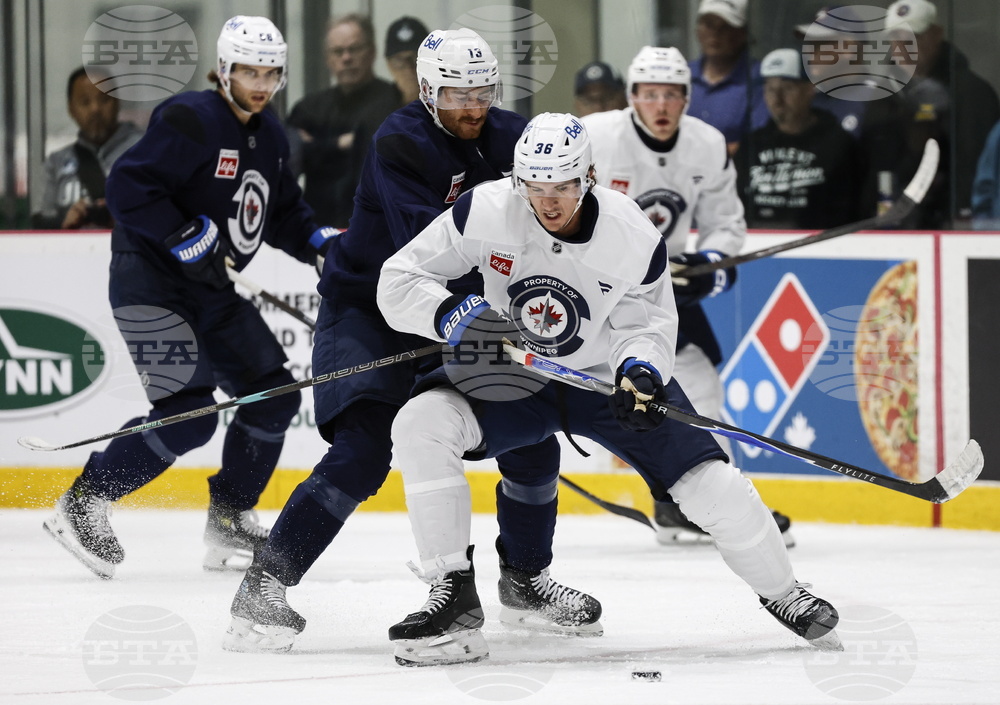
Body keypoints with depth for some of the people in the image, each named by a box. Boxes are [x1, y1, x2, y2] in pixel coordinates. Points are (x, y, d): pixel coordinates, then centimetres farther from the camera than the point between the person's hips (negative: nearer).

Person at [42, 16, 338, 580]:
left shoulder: (271, 138, 11)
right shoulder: (189, 120, -17)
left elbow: (283, 211, 22)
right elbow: (129, 187, -23)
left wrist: (320, 244, 4)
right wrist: (187, 238, -28)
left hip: (211, 290, 9)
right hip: (150, 284, -9)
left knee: (273, 395, 6)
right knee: (189, 414, -18)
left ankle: (229, 521, 19)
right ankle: (84, 503, -5)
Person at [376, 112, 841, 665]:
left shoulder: (636, 239, -21)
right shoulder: (484, 213, -22)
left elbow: (648, 324, -7)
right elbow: (398, 281, -15)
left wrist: (640, 370, -30)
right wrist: (449, 314, -35)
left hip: (606, 376, 0)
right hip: (509, 375, 0)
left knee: (709, 484, -9)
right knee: (419, 426, -27)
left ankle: (779, 592, 21)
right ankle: (455, 597, -20)